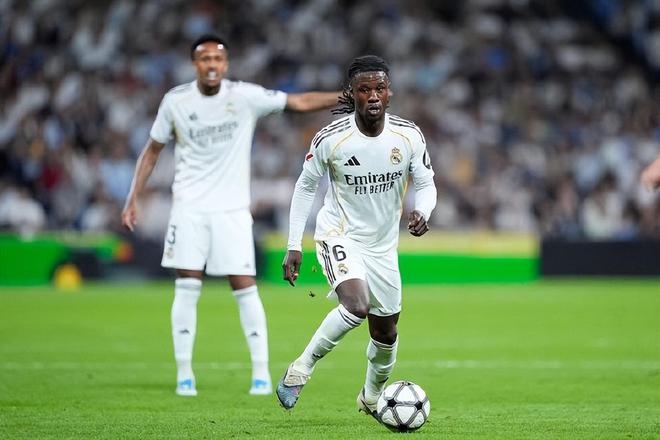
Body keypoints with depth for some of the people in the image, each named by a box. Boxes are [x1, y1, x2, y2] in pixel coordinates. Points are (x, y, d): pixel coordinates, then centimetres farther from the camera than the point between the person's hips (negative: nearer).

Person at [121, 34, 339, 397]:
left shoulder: (245, 96, -6)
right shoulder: (175, 101, -2)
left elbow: (299, 102, -6)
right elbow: (152, 151, 8)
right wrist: (133, 199, 3)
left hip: (232, 207, -1)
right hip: (189, 206, 1)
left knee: (244, 287, -5)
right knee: (187, 287, -4)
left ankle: (261, 371, 3)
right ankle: (184, 374, 3)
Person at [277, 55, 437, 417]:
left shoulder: (409, 136, -12)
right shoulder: (331, 139, -18)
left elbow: (425, 184, 1)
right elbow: (305, 186, -4)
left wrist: (421, 213, -22)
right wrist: (294, 246, -6)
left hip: (383, 244, 4)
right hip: (339, 235, -4)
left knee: (385, 333, 14)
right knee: (357, 306, -31)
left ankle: (372, 397, 42)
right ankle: (301, 369, -13)